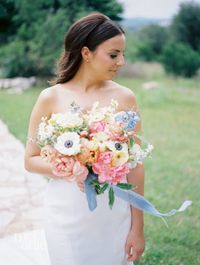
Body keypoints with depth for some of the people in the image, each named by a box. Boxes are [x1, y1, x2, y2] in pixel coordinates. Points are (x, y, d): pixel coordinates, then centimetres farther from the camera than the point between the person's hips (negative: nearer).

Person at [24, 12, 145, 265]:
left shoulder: (125, 97, -5)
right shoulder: (50, 99, -6)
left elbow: (135, 165, -1)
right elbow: (31, 160, 0)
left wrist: (138, 227, 0)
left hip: (115, 216, 1)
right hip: (66, 216, 0)